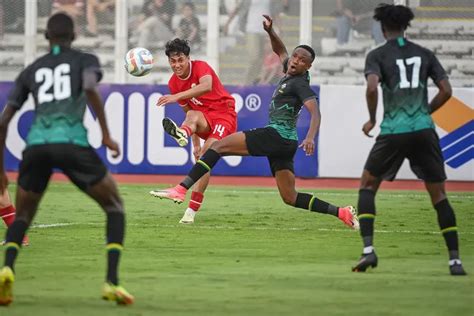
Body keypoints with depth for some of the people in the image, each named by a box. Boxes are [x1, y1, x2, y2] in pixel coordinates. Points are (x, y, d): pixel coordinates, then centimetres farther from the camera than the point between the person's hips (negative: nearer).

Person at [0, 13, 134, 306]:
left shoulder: (30, 71, 25)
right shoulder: (86, 60, 16)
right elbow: (91, 88, -8)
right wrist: (106, 135, -5)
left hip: (36, 145, 3)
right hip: (71, 143, -3)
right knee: (116, 208, 14)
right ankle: (112, 282, -6)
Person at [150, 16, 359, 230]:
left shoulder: (300, 83, -9)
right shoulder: (290, 75, 15)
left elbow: (315, 112, -22)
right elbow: (280, 51, 33)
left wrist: (310, 137, -38)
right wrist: (270, 31, 16)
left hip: (276, 136, -9)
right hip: (284, 143, 9)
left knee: (218, 146, -9)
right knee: (290, 198, 10)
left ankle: (181, 189, -18)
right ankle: (342, 213, 7)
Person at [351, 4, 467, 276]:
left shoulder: (378, 55, 1)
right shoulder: (425, 54, 10)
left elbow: (372, 88, -15)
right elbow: (446, 90, 6)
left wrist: (372, 120, 0)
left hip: (393, 131, -2)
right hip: (424, 131, 2)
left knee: (368, 186, 16)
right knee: (439, 195, 9)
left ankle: (368, 250, 1)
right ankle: (455, 260, 3)